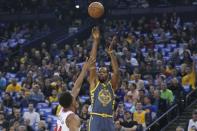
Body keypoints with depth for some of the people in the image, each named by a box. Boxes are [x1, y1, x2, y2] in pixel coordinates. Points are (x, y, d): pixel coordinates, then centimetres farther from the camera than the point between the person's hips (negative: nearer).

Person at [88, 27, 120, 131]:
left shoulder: (112, 85, 15)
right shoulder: (94, 83, 8)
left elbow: (116, 71, 0)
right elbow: (92, 65, 0)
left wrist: (111, 52, -8)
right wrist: (95, 42, -5)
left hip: (109, 121, 3)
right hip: (96, 120, -3)